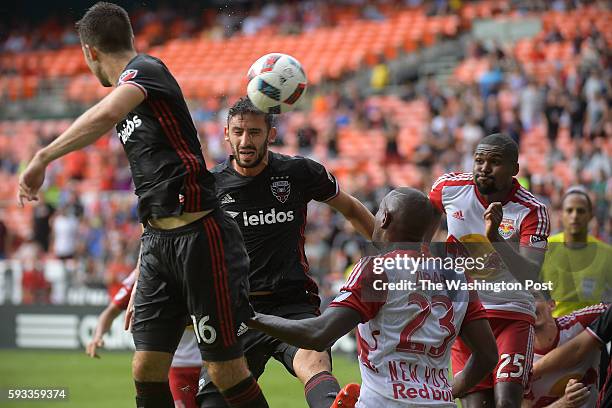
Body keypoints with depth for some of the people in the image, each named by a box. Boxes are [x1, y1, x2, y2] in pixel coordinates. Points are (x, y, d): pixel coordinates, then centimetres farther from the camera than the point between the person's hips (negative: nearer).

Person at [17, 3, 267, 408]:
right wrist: (141, 283, 24)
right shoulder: (130, 105, 22)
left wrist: (43, 157, -24)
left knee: (227, 370, -5)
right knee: (147, 370, 2)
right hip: (157, 241, 9)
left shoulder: (146, 68, -6)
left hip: (201, 234, -9)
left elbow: (105, 115, -30)